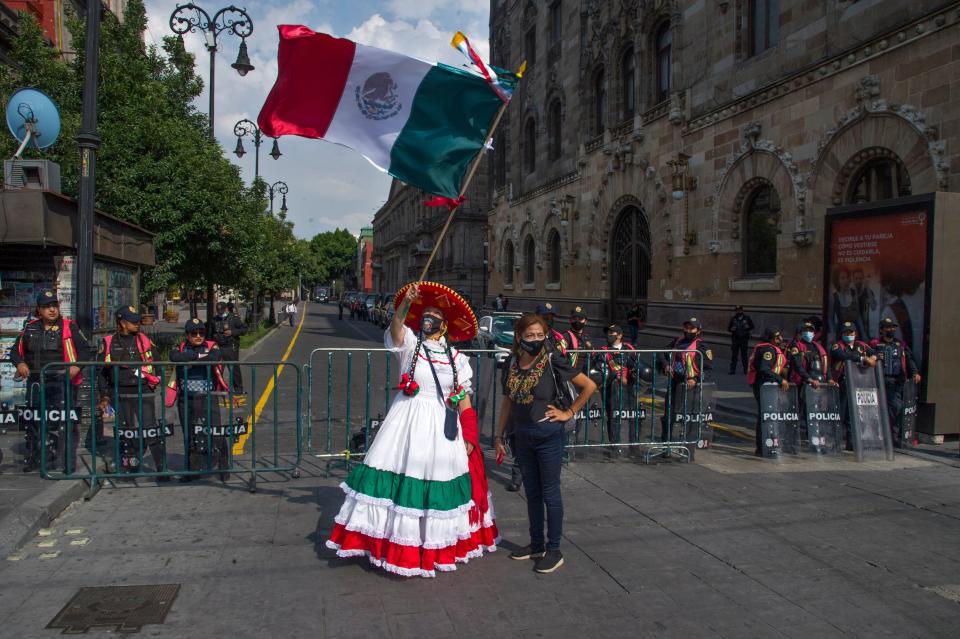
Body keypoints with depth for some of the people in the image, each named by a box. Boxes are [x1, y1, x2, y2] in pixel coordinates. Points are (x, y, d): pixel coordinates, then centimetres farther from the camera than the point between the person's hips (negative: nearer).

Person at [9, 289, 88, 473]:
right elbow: (15, 350, 18)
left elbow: (84, 349, -1)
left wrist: (77, 365, -16)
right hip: (36, 381, 4)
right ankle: (32, 458, 24)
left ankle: (69, 461, 3)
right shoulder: (30, 328, 11)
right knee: (33, 421, 11)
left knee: (66, 422, -5)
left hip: (63, 381, -4)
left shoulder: (69, 327, -1)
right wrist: (20, 363, -1)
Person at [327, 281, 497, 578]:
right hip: (408, 422, -2)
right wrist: (406, 304, -40)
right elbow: (396, 328, -22)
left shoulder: (457, 358, 8)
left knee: (438, 486, 8)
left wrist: (469, 438, 3)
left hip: (442, 427, 2)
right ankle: (397, 543, 13)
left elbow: (465, 402, 8)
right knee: (403, 480, -3)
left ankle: (436, 546, 25)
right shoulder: (410, 344, 1)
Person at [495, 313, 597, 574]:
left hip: (548, 435, -5)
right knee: (532, 493, 16)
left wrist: (569, 413, -7)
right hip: (522, 435, 5)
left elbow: (590, 386, -8)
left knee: (550, 493, 4)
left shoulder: (552, 361, -12)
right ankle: (536, 545, 29)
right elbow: (507, 402, 10)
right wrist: (499, 437, 9)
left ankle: (554, 550, 15)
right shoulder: (514, 364, 3)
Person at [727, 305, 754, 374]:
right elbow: (728, 328, 9)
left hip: (744, 339, -1)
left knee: (744, 355, 6)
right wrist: (731, 329, -14)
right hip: (735, 339, 1)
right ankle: (732, 370, 3)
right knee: (734, 355, -1)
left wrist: (748, 327, -12)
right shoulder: (733, 318, 5)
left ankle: (746, 369, 17)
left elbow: (752, 326, 9)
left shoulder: (747, 318, 2)